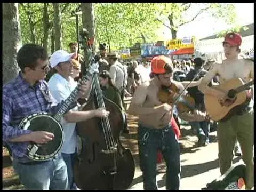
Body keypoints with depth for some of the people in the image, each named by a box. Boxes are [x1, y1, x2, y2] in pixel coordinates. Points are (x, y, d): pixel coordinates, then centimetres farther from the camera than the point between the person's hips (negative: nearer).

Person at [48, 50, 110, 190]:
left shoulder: (70, 80, 4)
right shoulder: (56, 86, -26)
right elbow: (69, 116, -33)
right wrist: (96, 112, -26)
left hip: (72, 140, 9)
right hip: (62, 144, -9)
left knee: (73, 178, 25)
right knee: (66, 183, 7)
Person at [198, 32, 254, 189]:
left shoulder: (249, 65, 2)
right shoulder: (218, 67, 2)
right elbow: (201, 86, -1)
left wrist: (250, 92, -17)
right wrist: (217, 93, -17)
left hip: (246, 114, 0)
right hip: (225, 114, 0)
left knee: (249, 156, 9)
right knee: (225, 156, 9)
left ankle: (249, 185, 27)